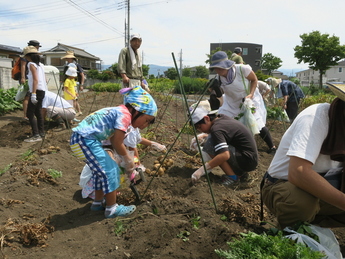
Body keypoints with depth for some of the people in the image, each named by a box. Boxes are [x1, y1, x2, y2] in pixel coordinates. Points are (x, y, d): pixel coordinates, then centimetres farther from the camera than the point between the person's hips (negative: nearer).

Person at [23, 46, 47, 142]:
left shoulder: (32, 64, -10)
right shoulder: (41, 65, 14)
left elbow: (35, 80, -19)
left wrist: (33, 94, -23)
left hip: (37, 91, -9)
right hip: (42, 91, 9)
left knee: (30, 113, -7)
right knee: (38, 112, 15)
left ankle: (36, 135, -11)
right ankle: (41, 133, 21)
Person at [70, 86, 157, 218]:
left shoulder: (118, 112, 16)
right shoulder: (125, 115, -12)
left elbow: (114, 141, 21)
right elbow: (117, 144, -14)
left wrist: (128, 166, 23)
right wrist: (129, 161, 4)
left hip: (79, 138, 10)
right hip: (85, 140, -10)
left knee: (102, 169, 20)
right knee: (110, 171, -2)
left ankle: (98, 202, 34)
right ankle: (112, 209, 12)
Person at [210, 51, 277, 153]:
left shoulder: (242, 69, -29)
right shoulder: (219, 78, -17)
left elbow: (254, 80, -12)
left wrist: (251, 94, -26)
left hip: (250, 99, -4)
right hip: (232, 102, 4)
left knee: (258, 125, -12)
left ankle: (272, 147, 13)